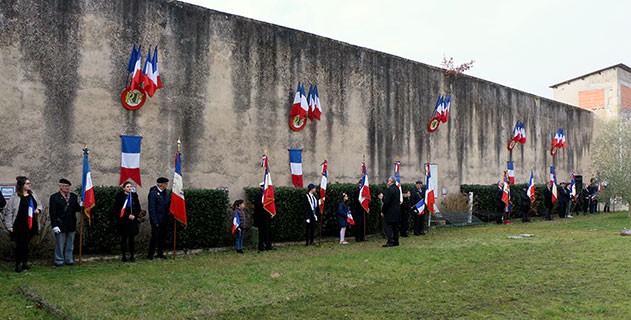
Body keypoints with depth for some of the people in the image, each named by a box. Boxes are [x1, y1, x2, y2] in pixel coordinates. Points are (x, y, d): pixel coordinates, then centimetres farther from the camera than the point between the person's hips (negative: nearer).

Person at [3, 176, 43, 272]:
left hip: (31, 224, 5)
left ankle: (25, 262, 24)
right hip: (19, 226, -5)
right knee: (20, 245, 1)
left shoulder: (32, 195, 7)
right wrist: (9, 226, -12)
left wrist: (38, 209, -4)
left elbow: (40, 204, 20)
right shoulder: (15, 197, -10)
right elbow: (8, 211, -9)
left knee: (26, 244, 14)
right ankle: (18, 264, 11)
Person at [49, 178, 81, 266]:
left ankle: (69, 259, 21)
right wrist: (54, 225, -14)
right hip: (60, 225, -4)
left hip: (71, 225, 4)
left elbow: (77, 209, 8)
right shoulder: (54, 197, -3)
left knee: (70, 245, 11)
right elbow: (52, 212, -8)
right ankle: (59, 260, 16)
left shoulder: (74, 196, 10)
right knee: (59, 245, 5)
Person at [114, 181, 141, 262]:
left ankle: (132, 256, 11)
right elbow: (116, 210, -5)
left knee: (131, 238, 5)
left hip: (133, 220, 2)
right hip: (123, 221, -2)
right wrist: (127, 215, -11)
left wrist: (134, 215, -8)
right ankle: (124, 256, 12)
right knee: (124, 239, 3)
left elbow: (138, 208, 9)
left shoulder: (134, 195, 5)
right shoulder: (120, 196, -3)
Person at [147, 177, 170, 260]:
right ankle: (150, 254, 9)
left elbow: (168, 205, 13)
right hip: (156, 220, -7)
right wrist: (155, 221, -17)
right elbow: (151, 208, -15)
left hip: (164, 220, 7)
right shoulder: (153, 193, -13)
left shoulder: (166, 193, 9)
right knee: (155, 237, -2)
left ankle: (160, 253, 23)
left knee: (162, 237, 13)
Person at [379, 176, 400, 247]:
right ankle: (395, 241, 19)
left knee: (387, 227, -3)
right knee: (395, 227, 14)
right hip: (397, 211, 9)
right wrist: (383, 197, 16)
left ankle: (390, 242, -6)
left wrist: (383, 211, -10)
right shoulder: (397, 189, 10)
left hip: (390, 212, -9)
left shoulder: (389, 189, -17)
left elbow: (386, 202, -19)